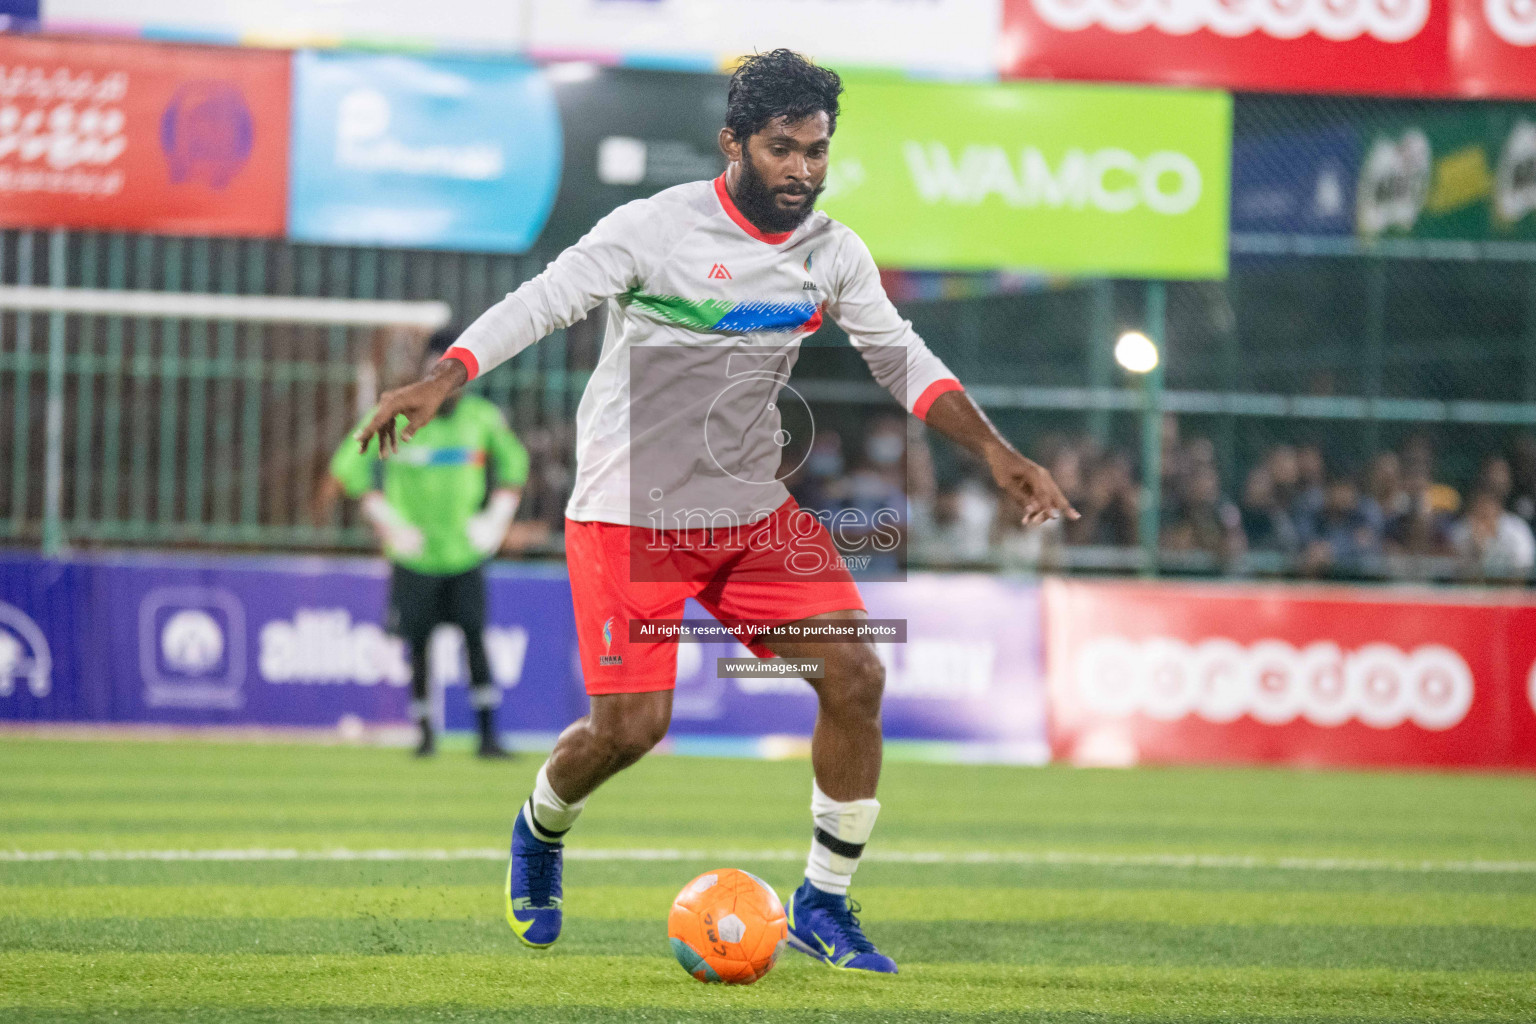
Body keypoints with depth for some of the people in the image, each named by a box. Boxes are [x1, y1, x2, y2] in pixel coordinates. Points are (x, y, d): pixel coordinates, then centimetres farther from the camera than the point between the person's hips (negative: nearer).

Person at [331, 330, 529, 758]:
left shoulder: (483, 418, 1)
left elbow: (513, 461, 19)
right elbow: (350, 464, -3)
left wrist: (497, 518, 8)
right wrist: (388, 522, -7)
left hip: (465, 551, 1)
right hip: (415, 556, -1)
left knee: (476, 638, -10)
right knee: (417, 646, 2)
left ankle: (488, 734, -9)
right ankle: (425, 730, 19)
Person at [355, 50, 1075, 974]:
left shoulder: (833, 254, 2)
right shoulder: (657, 229, -14)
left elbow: (903, 359, 9)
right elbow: (542, 302, -17)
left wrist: (995, 453, -2)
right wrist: (443, 379, -31)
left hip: (755, 509, 5)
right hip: (631, 513, -5)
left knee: (856, 675, -10)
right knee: (631, 725, -10)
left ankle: (824, 904, 3)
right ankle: (541, 831, 25)